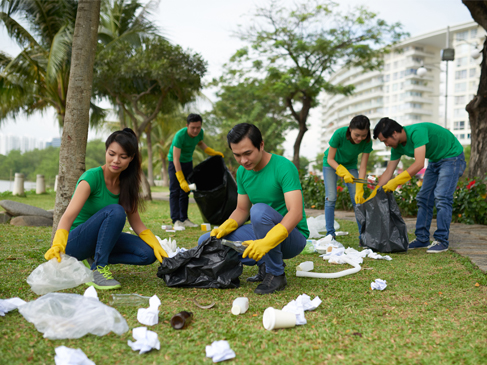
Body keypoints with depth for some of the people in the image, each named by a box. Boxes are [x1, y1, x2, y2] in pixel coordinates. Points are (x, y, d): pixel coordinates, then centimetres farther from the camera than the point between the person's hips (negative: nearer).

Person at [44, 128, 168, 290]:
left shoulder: (126, 183, 0)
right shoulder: (92, 177, -20)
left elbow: (136, 222, 4)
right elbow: (68, 216, -31)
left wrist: (156, 245, -11)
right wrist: (58, 245, -49)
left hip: (101, 240, 6)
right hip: (75, 242, -6)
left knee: (148, 254, -17)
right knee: (115, 211, -33)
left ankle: (94, 260, -3)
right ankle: (98, 271, -27)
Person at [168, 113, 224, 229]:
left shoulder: (200, 132, -13)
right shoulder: (180, 136, -32)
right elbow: (176, 159, -33)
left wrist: (213, 152, 0)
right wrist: (181, 180, -38)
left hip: (188, 161, 6)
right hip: (175, 163, -6)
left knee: (185, 191, 6)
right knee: (175, 191, -11)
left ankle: (184, 219, 10)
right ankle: (176, 220, -13)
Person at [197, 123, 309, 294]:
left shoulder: (284, 167, -21)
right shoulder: (242, 172, 2)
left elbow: (296, 213, -30)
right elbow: (242, 210, 8)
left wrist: (267, 242, -44)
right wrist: (225, 227, -14)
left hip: (292, 236, -7)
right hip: (262, 235, 7)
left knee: (259, 210, -36)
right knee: (206, 241, -6)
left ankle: (276, 274, -19)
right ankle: (265, 265, 2)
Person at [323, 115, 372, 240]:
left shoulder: (367, 142, -26)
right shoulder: (339, 134, -34)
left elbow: (363, 167, -23)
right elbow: (330, 159, -24)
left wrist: (360, 190, -32)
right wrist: (343, 172, -40)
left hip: (350, 165, 2)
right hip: (331, 164, -2)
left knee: (358, 199, -8)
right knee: (331, 198, -14)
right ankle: (330, 234, -8)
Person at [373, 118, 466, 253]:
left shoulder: (417, 132, -32)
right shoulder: (398, 147, -5)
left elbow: (419, 164, -39)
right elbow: (388, 173, 0)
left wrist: (396, 182, -37)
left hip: (452, 157, -8)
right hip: (435, 160, 9)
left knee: (441, 198, -17)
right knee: (424, 198, 3)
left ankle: (441, 241, -11)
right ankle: (422, 239, 8)